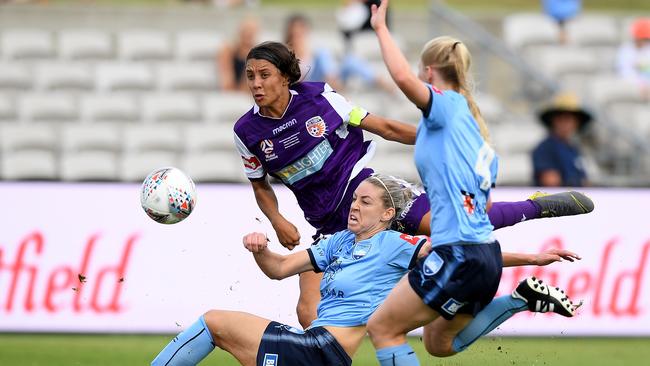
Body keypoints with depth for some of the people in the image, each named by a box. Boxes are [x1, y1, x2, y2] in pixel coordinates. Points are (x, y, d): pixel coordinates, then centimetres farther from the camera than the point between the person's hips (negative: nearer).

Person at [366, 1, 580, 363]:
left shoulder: (447, 104, -5)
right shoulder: (474, 125, 19)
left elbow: (404, 78, -27)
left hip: (461, 256, -9)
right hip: (487, 253, 9)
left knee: (381, 328, -1)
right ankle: (523, 298, 13)